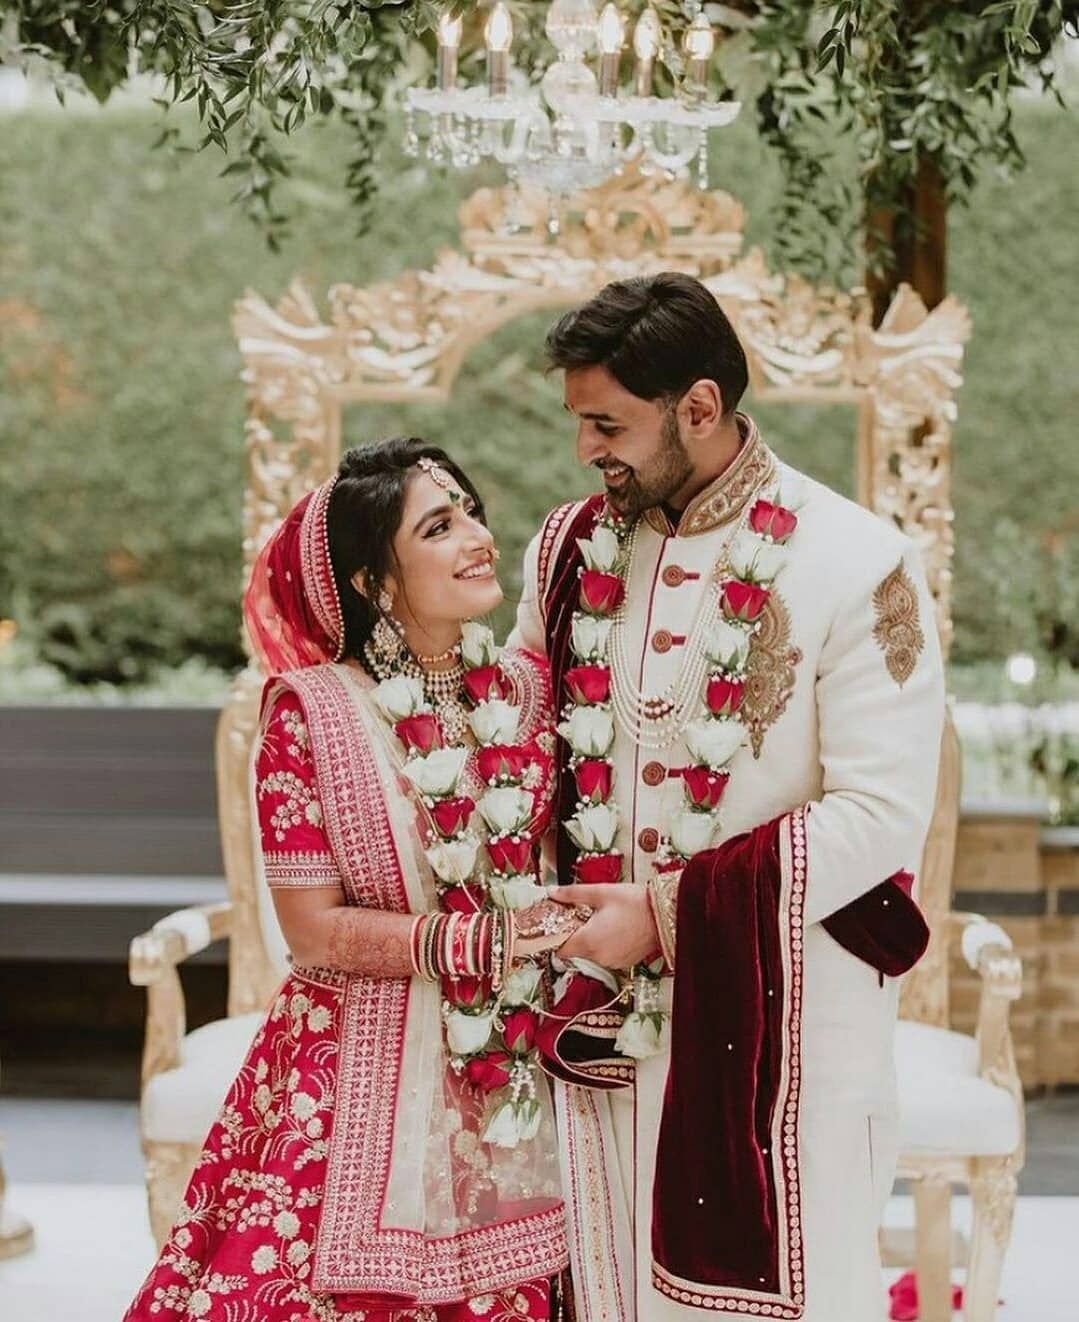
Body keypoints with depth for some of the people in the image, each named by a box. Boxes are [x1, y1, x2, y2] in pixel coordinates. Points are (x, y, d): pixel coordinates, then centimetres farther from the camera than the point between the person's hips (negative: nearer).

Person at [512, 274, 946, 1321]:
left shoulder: (855, 565, -11)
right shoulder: (571, 547, 6)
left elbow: (882, 812, -16)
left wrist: (672, 913, -17)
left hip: (784, 1017, -5)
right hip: (610, 1011, 5)